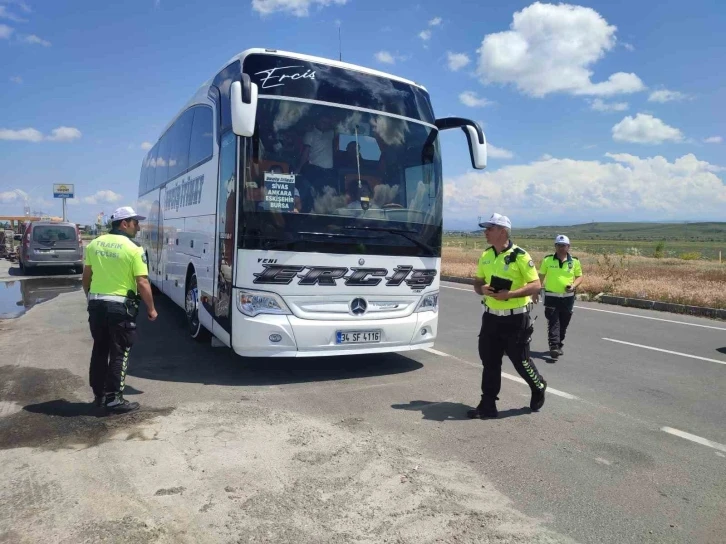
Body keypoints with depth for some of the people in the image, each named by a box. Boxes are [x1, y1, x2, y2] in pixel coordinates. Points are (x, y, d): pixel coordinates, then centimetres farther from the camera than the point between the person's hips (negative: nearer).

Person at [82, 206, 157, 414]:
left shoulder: (94, 244, 7)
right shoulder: (134, 249, -12)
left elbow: (86, 276, 13)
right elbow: (142, 283, -14)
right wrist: (151, 309, -4)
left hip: (96, 304, 7)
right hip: (120, 306, -6)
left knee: (99, 349, 17)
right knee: (119, 353, 3)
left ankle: (99, 394, 27)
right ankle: (114, 399, 6)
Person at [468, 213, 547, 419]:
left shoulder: (520, 256, -13)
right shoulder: (485, 256, 6)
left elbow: (535, 285, -14)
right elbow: (477, 282, 14)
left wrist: (510, 294, -26)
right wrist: (482, 289, -10)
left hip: (515, 319, -6)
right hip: (491, 317, 6)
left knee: (521, 360, 8)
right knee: (489, 362, 7)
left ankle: (539, 389, 36)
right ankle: (488, 405, 16)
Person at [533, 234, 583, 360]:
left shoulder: (574, 261, 1)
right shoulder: (547, 260, -1)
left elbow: (579, 277, 7)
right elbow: (541, 276, 7)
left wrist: (573, 285, -13)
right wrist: (536, 292, 5)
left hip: (568, 297, 2)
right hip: (551, 297, -2)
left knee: (564, 324, 11)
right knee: (553, 323, -9)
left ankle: (559, 346, 26)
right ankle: (554, 347, -13)